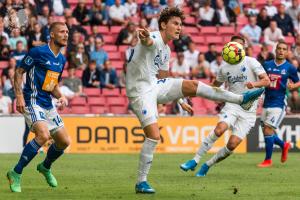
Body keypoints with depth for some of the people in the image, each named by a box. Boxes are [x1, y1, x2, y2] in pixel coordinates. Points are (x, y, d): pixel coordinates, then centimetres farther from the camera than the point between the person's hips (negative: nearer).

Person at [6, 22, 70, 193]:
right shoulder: (38, 52, -11)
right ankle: (16, 173, -18)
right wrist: (19, 96, -18)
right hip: (32, 102, -8)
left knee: (64, 141, 7)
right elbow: (19, 72, -8)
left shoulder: (62, 60, 12)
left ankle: (45, 167, 37)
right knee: (43, 135, -28)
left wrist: (61, 97, 3)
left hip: (48, 105, 8)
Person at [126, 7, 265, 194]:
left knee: (192, 85, -6)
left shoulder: (166, 50, 14)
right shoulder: (154, 39, -16)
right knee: (154, 136, -15)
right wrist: (145, 37, -69)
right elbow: (148, 42, -43)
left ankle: (241, 99, -4)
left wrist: (180, 101, 26)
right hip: (140, 92, -8)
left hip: (155, 86, 8)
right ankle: (141, 182, -5)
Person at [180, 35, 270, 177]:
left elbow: (266, 81, -11)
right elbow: (215, 85, 27)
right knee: (220, 129, -28)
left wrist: (254, 84, -32)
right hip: (232, 105, 2)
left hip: (248, 111, -2)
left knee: (232, 145, -12)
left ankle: (207, 165, 8)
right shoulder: (225, 68, 9)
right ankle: (195, 161, -21)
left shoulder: (251, 62, -2)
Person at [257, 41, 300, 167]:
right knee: (267, 132, 9)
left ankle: (268, 160, 1)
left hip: (279, 104, -5)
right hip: (266, 103, 5)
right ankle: (284, 145, 38)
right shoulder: (267, 65, 5)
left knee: (268, 130, -13)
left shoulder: (290, 68, -3)